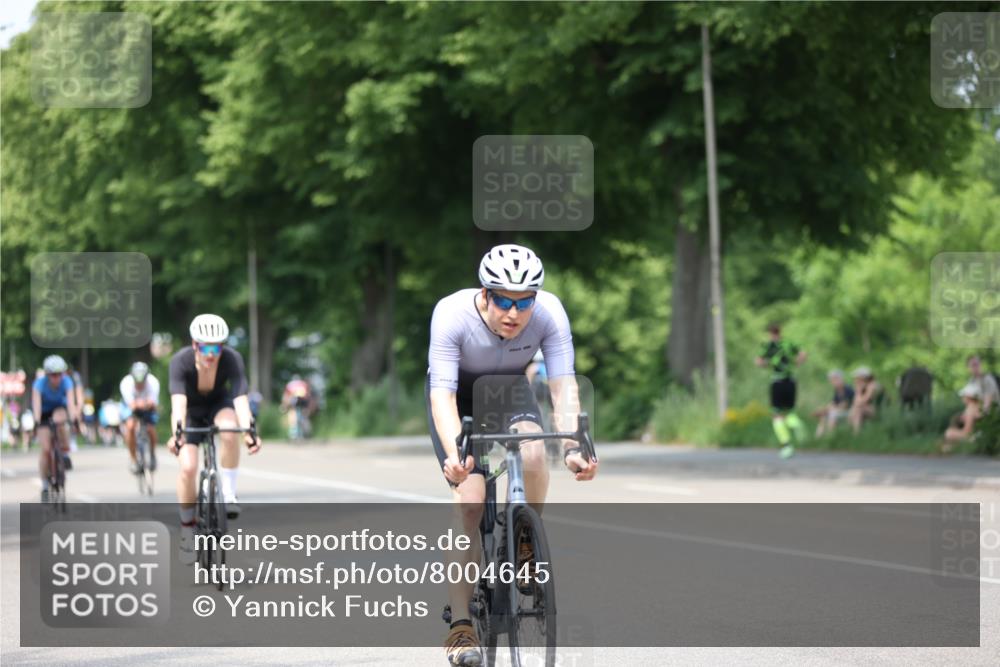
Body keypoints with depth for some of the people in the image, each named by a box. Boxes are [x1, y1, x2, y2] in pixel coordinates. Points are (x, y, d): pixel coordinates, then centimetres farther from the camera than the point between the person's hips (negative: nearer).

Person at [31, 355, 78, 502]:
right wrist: (37, 421, -54)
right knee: (45, 449, -13)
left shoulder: (66, 382, -25)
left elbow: (71, 401, -36)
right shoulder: (40, 384, -28)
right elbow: (36, 403, -38)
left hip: (60, 409, 1)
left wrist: (73, 418, -52)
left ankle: (65, 454, -18)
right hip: (45, 413, -1)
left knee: (59, 419, -37)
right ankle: (45, 486, -2)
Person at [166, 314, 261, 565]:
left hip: (219, 405, 0)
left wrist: (248, 431, -56)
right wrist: (177, 433, -60)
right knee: (187, 467, -18)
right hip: (192, 410, 0)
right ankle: (187, 530, 2)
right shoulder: (181, 361, -31)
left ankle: (229, 494, -19)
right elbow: (178, 402, -43)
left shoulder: (232, 359, -30)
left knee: (229, 430, -36)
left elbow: (240, 398, -39)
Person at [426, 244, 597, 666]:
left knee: (533, 453, -31)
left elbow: (563, 384, -32)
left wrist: (572, 447, -47)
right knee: (470, 501, -19)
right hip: (458, 398, -2)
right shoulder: (452, 314, -34)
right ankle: (460, 626, -13)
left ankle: (525, 550, -4)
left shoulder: (549, 312, -29)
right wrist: (453, 453, -53)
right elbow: (442, 393, -38)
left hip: (510, 392, 2)